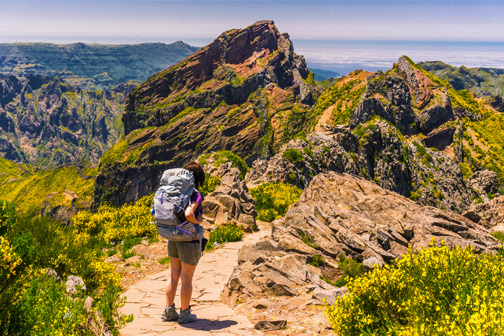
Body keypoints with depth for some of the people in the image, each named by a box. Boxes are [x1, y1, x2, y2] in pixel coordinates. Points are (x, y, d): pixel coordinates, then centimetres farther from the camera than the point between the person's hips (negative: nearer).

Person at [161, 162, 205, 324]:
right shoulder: (195, 195, -19)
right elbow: (188, 214, -34)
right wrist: (197, 221, -15)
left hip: (173, 239, 7)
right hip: (189, 242, -7)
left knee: (174, 276, 16)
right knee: (187, 279, 6)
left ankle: (168, 312, 25)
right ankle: (185, 314, 18)